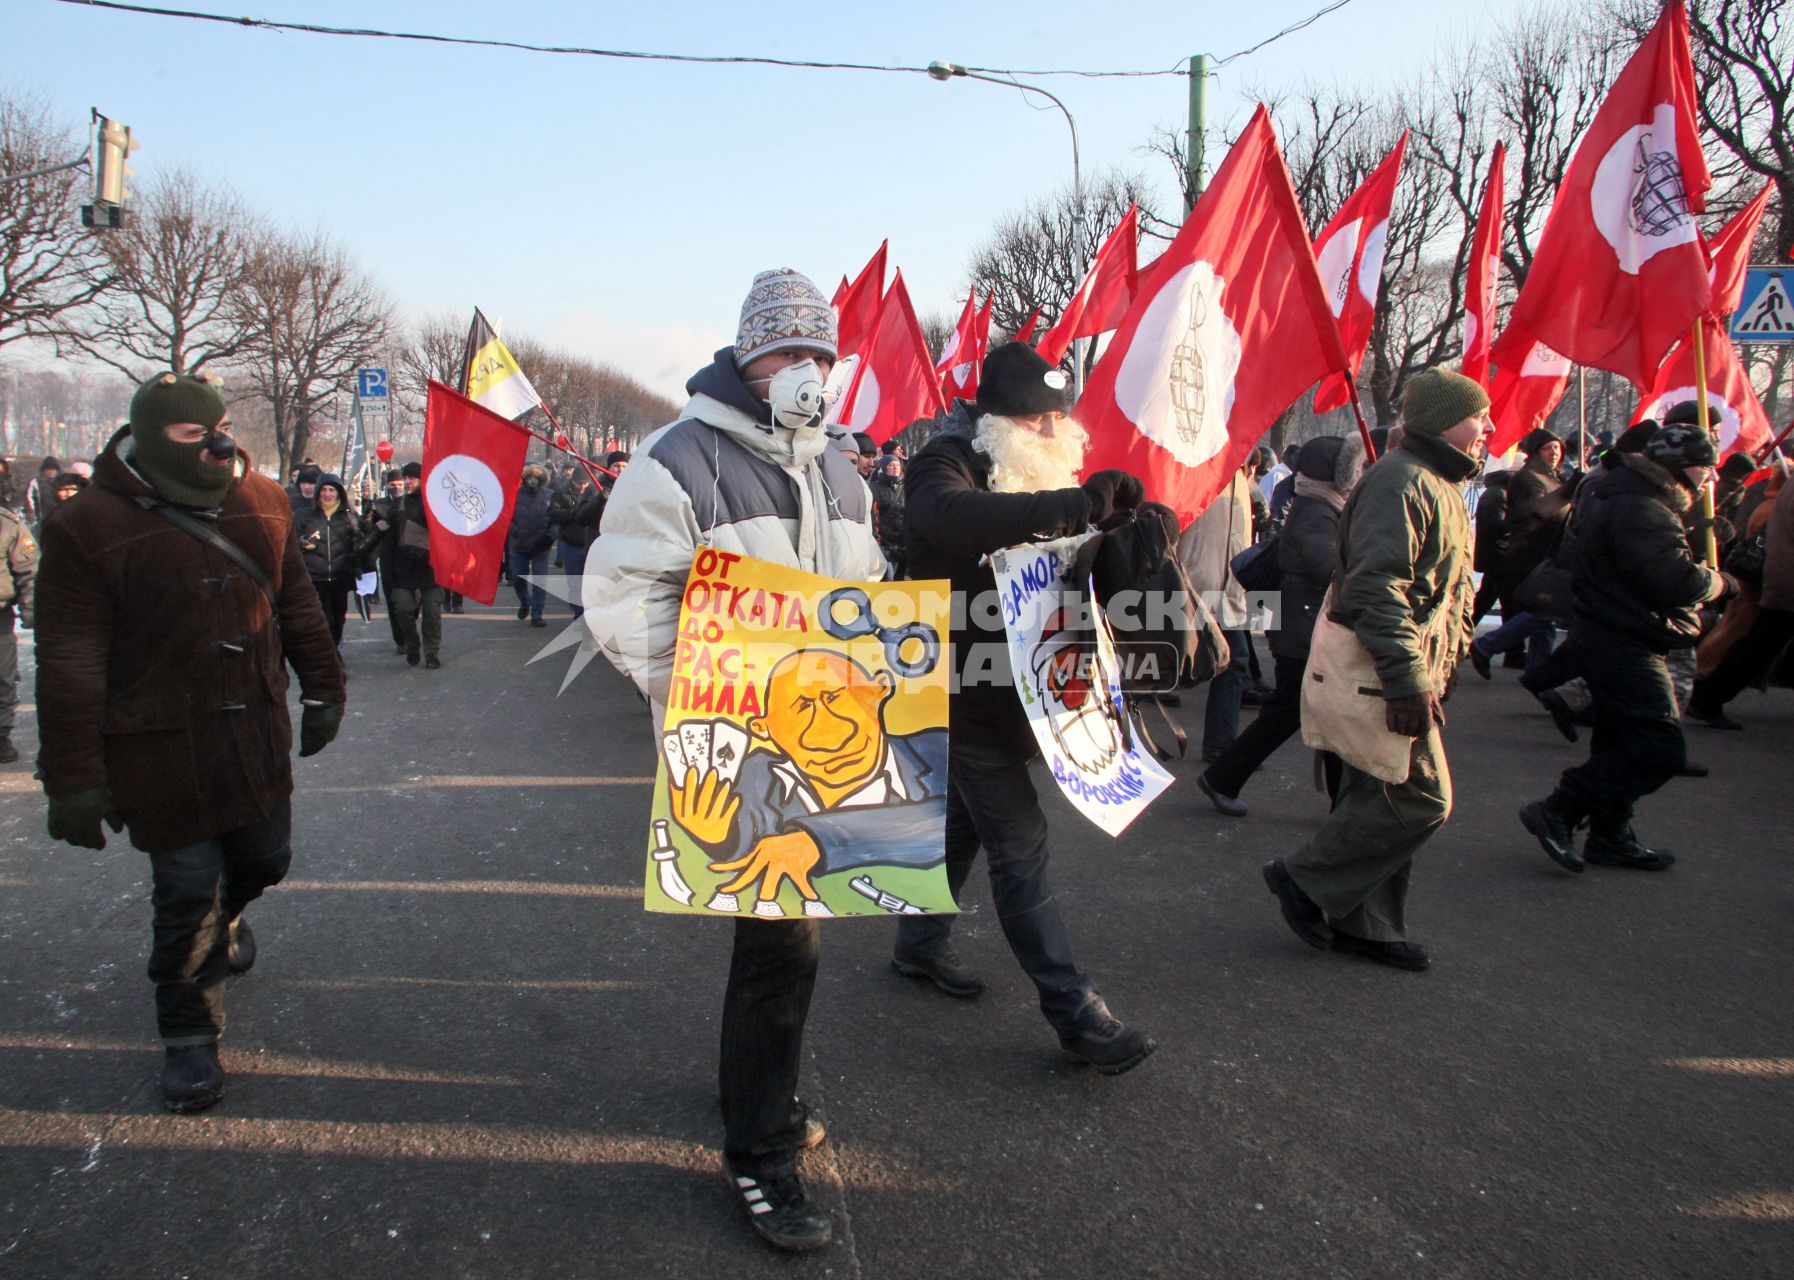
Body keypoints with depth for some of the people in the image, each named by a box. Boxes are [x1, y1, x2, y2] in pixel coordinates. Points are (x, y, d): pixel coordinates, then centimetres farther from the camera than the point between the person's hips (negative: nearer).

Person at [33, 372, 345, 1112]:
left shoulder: (261, 501, 2)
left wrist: (322, 688, 16)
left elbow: (296, 603, 14)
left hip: (257, 737, 5)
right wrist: (73, 778, -13)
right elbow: (69, 666, -13)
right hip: (162, 752, -5)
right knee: (186, 894, 3)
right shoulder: (89, 525, -13)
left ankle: (223, 917, 55)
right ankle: (189, 1036, 23)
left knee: (265, 859, 19)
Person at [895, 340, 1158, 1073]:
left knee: (965, 820, 21)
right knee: (1019, 841, -7)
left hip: (1008, 688, 9)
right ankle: (1075, 1012, -1)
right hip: (964, 691, -9)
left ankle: (920, 944, 40)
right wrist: (1077, 504, -49)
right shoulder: (947, 463, -17)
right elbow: (954, 515, -41)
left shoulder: (1035, 468, 10)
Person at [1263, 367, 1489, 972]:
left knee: (1383, 798, 13)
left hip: (1406, 671, 11)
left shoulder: (1437, 485, 20)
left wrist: (1429, 676, 25)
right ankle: (1305, 880, 4)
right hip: (1384, 671, -11)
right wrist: (1408, 680, -28)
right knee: (1421, 797, -8)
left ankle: (1365, 923, 23)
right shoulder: (1401, 480, -16)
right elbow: (1378, 587, -25)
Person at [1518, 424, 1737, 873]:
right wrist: (1721, 583, -6)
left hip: (1611, 637, 11)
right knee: (1660, 749, -10)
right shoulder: (1642, 510, -20)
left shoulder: (1620, 496, 15)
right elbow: (1677, 581, -25)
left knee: (1622, 742, 17)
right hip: (1625, 645, -11)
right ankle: (1557, 812, -9)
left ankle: (1609, 835, 25)